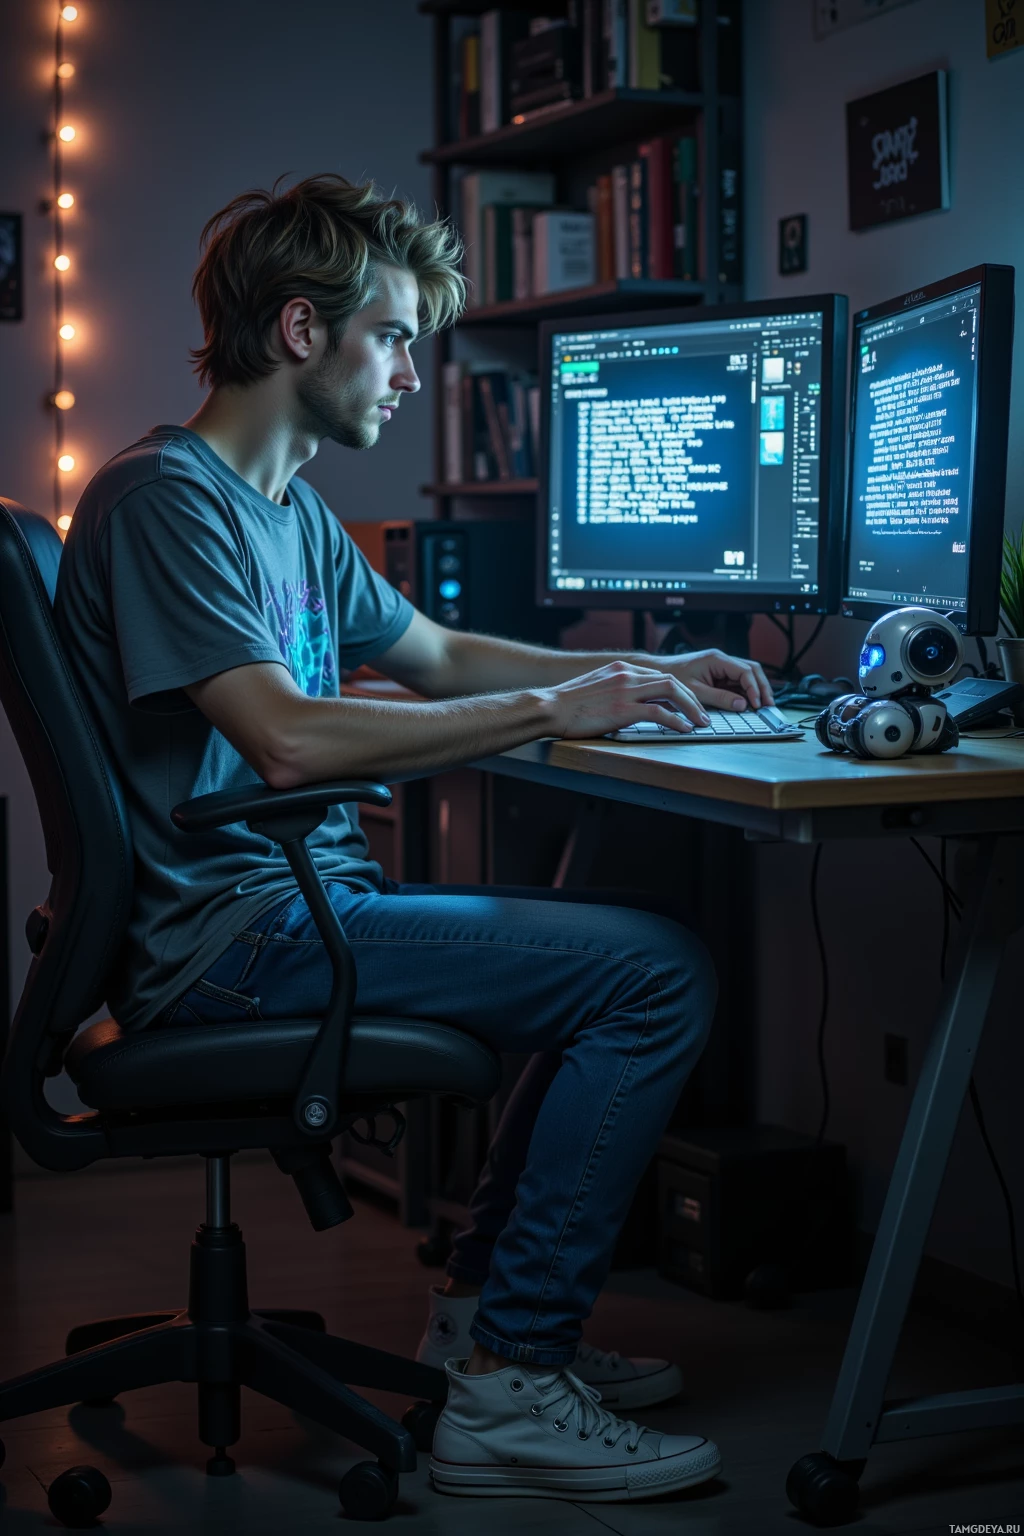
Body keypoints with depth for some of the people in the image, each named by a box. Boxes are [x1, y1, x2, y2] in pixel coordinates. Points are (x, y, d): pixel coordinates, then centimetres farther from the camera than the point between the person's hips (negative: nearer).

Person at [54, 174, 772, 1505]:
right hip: (226, 934, -10)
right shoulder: (166, 496, -14)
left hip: (295, 901, 10)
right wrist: (551, 710, -19)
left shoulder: (294, 516, 17)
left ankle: (486, 1309, 17)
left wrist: (640, 672, 18)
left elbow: (435, 655, 30)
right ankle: (508, 1386, -10)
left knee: (620, 950, 16)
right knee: (660, 975, -14)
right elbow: (288, 739, -24)